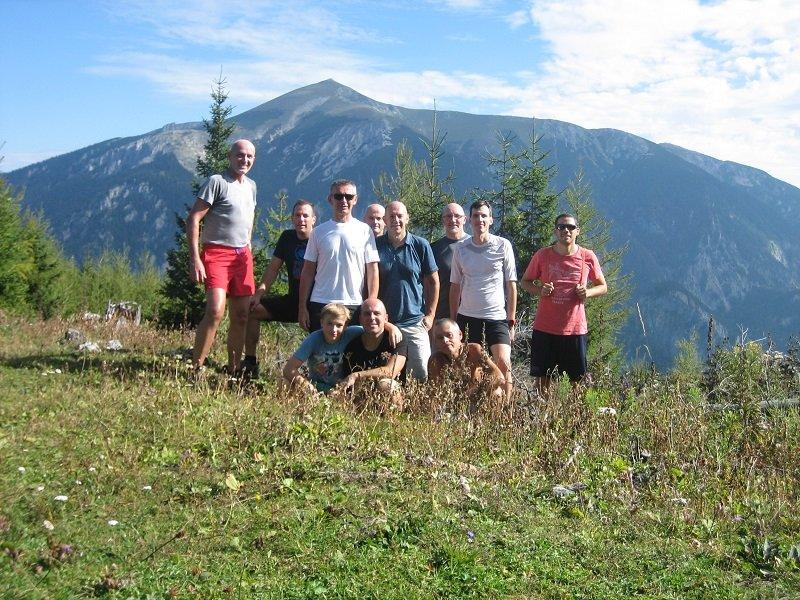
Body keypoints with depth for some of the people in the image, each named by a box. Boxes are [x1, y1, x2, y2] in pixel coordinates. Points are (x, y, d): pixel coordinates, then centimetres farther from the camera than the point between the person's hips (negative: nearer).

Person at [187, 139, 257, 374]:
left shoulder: (251, 185, 15)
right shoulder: (217, 182, -6)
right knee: (215, 310, -21)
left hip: (242, 256, 7)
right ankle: (196, 367, -12)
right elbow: (193, 219, -11)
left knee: (241, 315, 5)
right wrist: (194, 259, -18)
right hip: (216, 253, -7)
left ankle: (233, 370, 14)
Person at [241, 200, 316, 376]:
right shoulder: (287, 237, 9)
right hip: (293, 300, 6)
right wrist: (259, 293, -4)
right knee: (253, 308, -5)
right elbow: (273, 268, 10)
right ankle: (250, 362, 1)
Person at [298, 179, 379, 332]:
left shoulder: (365, 231, 4)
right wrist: (302, 307, 3)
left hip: (354, 306, -1)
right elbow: (308, 271, 8)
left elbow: (372, 270, 2)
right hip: (320, 304, 1)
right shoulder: (318, 232, 8)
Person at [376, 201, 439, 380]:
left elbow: (433, 281, 5)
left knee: (422, 373, -2)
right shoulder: (376, 246, 2)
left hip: (415, 323, -1)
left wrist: (430, 315, 0)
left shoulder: (420, 245, 0)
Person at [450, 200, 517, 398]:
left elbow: (511, 285, 2)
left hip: (497, 317, -2)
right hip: (467, 317, 2)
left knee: (503, 364, -15)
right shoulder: (460, 249, 7)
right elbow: (455, 286, 12)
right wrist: (453, 321, 7)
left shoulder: (503, 245, 1)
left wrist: (511, 321, -1)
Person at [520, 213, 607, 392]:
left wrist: (588, 292, -11)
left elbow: (603, 287, 10)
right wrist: (539, 290, -12)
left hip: (575, 329, 0)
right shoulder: (542, 255, -2)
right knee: (542, 376, 5)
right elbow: (525, 282, 9)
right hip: (544, 328, 0)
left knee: (576, 379, 7)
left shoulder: (588, 257, 0)